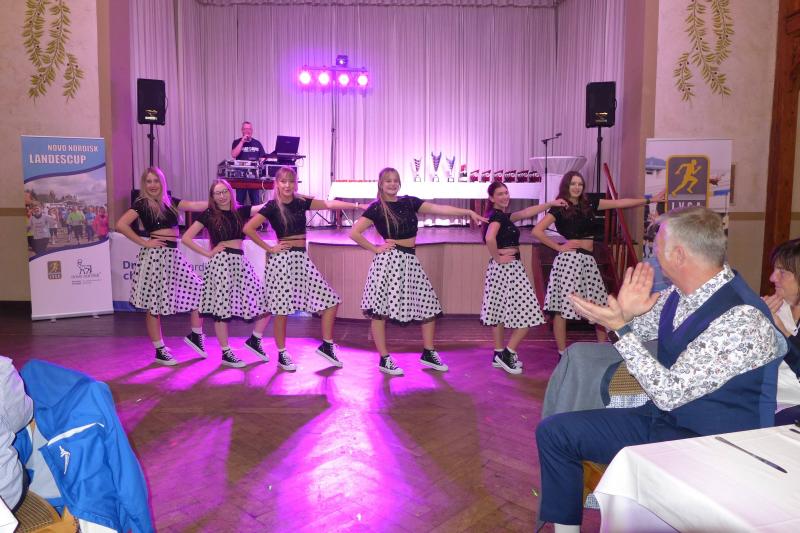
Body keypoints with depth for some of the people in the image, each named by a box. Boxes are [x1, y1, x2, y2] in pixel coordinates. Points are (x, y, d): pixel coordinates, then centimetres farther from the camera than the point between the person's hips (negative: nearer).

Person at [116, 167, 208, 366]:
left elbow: (195, 205, 7)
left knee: (199, 290, 3)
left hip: (173, 255, 7)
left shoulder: (170, 201, 14)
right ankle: (160, 351, 11)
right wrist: (144, 242, -11)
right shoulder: (142, 204, -3)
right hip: (155, 255, -6)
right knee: (154, 304, 1)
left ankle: (195, 335, 17)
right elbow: (121, 225, -13)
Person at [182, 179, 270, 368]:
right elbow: (186, 238, 0)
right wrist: (208, 253, -2)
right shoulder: (209, 215, 2)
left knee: (265, 301, -1)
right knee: (222, 307, -2)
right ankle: (226, 353, 11)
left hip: (240, 261, 5)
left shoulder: (240, 211, 12)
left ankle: (255, 340, 16)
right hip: (221, 262, -4)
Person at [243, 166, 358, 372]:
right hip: (282, 259, -5)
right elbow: (248, 228, -10)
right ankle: (282, 354, 17)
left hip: (301, 258, 5)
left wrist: (358, 206, 1)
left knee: (330, 300, 1)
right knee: (282, 309, 0)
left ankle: (327, 345, 14)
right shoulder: (272, 207, -5)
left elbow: (328, 204, 6)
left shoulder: (301, 202, 9)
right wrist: (269, 248, -8)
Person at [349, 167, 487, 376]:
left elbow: (440, 209, 4)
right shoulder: (376, 208, -2)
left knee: (429, 306, 6)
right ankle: (384, 360, 11)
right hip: (388, 259, -5)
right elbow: (354, 233, -6)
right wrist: (375, 248, -6)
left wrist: (468, 212, -4)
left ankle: (428, 353, 21)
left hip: (410, 259, 5)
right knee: (379, 310, -1)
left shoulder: (409, 202, 10)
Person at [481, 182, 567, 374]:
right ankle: (507, 353, 0)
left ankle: (499, 355, 21)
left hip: (501, 269, 10)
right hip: (507, 267, -10)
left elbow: (526, 213, 21)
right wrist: (497, 257, -19)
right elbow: (490, 238, -32)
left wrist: (551, 203, 19)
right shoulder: (497, 215, -14)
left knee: (500, 310, 13)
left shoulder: (503, 215, 14)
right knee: (527, 313, -5)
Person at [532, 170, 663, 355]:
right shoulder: (559, 208, -2)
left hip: (588, 259, 6)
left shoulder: (589, 204, 14)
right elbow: (537, 231, -10)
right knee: (562, 306, -4)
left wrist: (650, 199, 18)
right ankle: (563, 354, 5)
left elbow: (619, 203, 17)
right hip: (569, 259, -6)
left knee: (600, 306, 10)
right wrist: (558, 247, -9)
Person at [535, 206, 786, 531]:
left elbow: (670, 393, -25)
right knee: (554, 430, 1)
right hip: (661, 419, 8)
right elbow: (638, 330, 16)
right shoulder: (681, 294, -2)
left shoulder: (742, 320, -25)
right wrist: (626, 314, -8)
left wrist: (619, 326, -25)